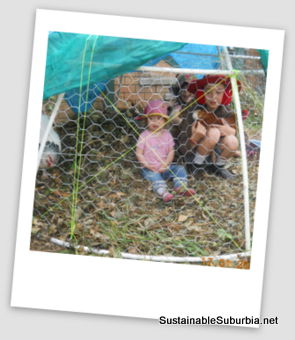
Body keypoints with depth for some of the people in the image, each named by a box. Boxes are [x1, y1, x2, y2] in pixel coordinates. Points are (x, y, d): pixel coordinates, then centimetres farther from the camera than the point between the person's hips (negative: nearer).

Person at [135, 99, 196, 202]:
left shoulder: (167, 134, 6)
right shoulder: (144, 136, -3)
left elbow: (171, 151, 3)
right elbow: (139, 153, -5)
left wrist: (165, 164, -12)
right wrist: (147, 165, -17)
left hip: (164, 168, 5)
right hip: (149, 169, -5)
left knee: (180, 169, -13)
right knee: (154, 175, -34)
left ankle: (181, 187, -32)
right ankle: (163, 192, -58)